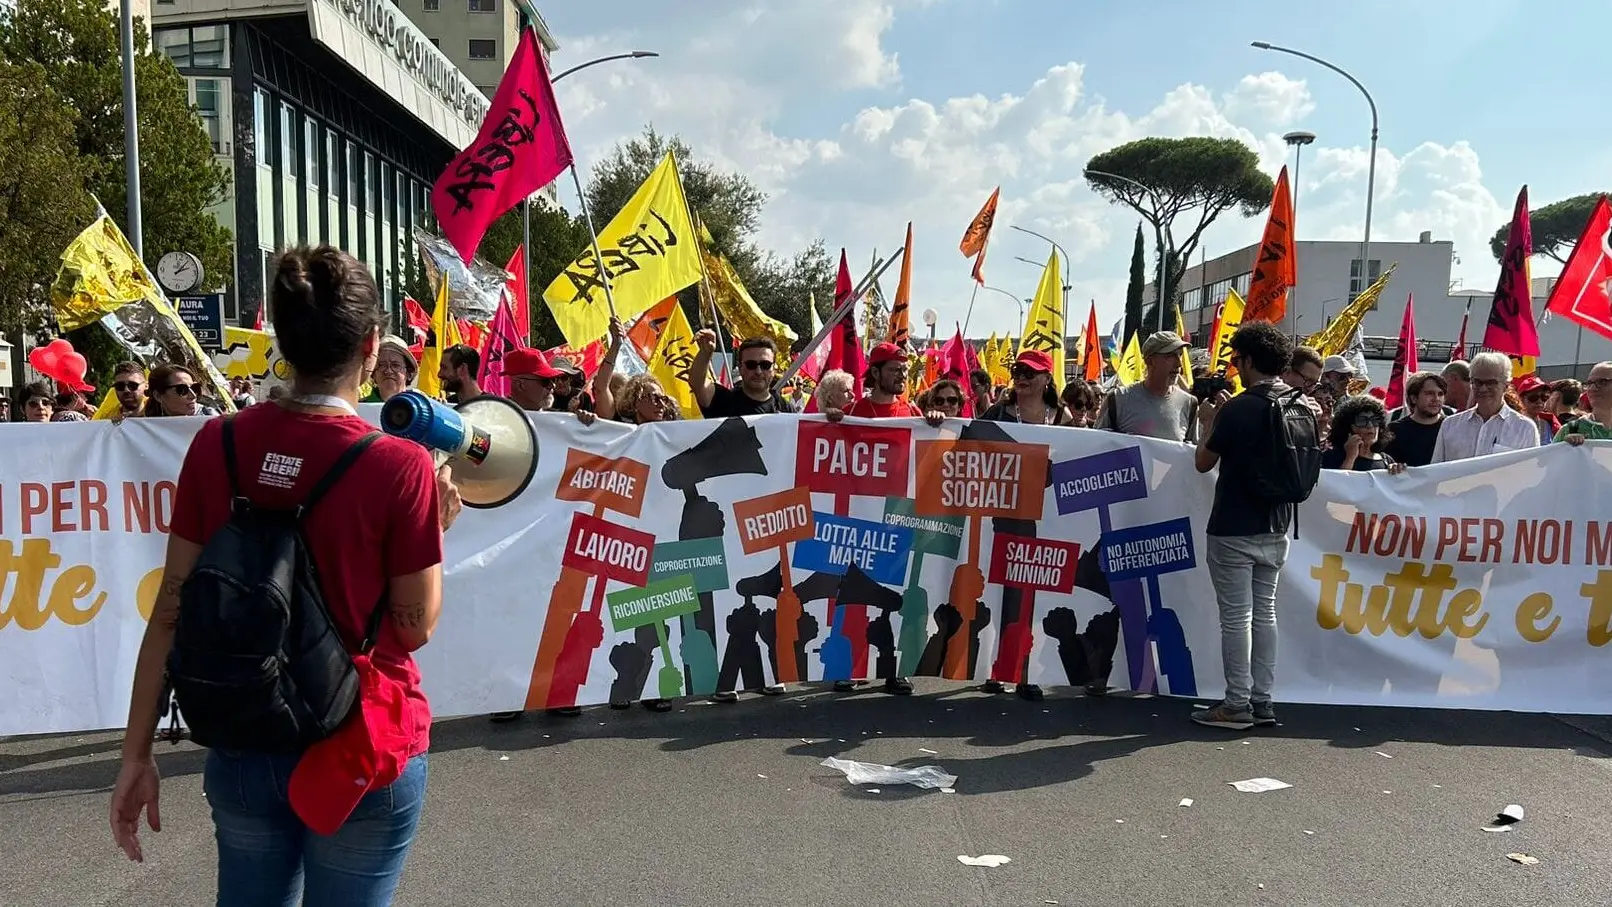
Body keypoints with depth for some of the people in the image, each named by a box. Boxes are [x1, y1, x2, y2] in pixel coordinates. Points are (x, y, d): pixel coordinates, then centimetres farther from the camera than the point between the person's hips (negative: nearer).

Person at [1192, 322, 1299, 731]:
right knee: (1264, 612, 13)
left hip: (1234, 530, -7)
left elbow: (1203, 462, -8)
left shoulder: (1238, 408, -16)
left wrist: (1209, 421, 7)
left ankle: (1237, 705, 5)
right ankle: (1262, 700, 18)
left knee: (1236, 617, -1)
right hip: (1276, 528, 7)